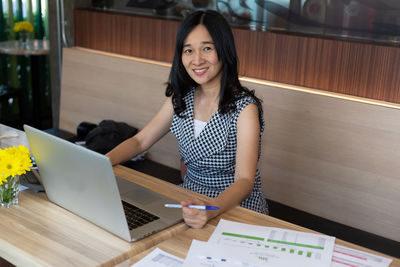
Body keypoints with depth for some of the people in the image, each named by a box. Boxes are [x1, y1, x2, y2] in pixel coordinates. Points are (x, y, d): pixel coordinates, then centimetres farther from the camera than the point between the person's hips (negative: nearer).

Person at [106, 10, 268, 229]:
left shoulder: (244, 108, -17)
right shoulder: (180, 99, 3)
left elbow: (245, 181, -24)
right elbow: (140, 141, 8)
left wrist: (210, 210, -45)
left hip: (235, 206, -5)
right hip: (190, 199, 5)